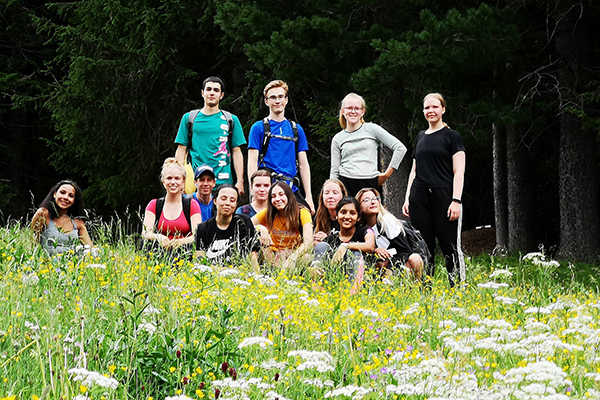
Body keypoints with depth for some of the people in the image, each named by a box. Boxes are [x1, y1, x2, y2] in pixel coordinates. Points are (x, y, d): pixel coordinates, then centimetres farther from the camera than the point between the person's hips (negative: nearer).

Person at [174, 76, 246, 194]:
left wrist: (240, 182, 0)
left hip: (223, 182, 0)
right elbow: (181, 150, 10)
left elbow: (236, 152, 9)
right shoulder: (189, 118, 12)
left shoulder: (231, 120, 11)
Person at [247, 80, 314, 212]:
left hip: (293, 190, 4)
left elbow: (303, 164, 14)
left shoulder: (296, 129, 16)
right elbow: (252, 163, -1)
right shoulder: (259, 128, 5)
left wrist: (309, 197, 7)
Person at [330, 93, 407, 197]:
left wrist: (387, 174, 1)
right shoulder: (337, 139, 12)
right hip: (346, 186, 1)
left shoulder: (372, 129, 5)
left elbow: (400, 148, 2)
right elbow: (334, 171, 13)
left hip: (371, 184, -1)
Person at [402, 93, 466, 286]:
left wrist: (456, 200, -13)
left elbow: (459, 172, -4)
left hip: (443, 197, -5)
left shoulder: (451, 136, 2)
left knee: (450, 247, -6)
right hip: (420, 198, 5)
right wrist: (407, 199, 13)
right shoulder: (420, 136, 18)